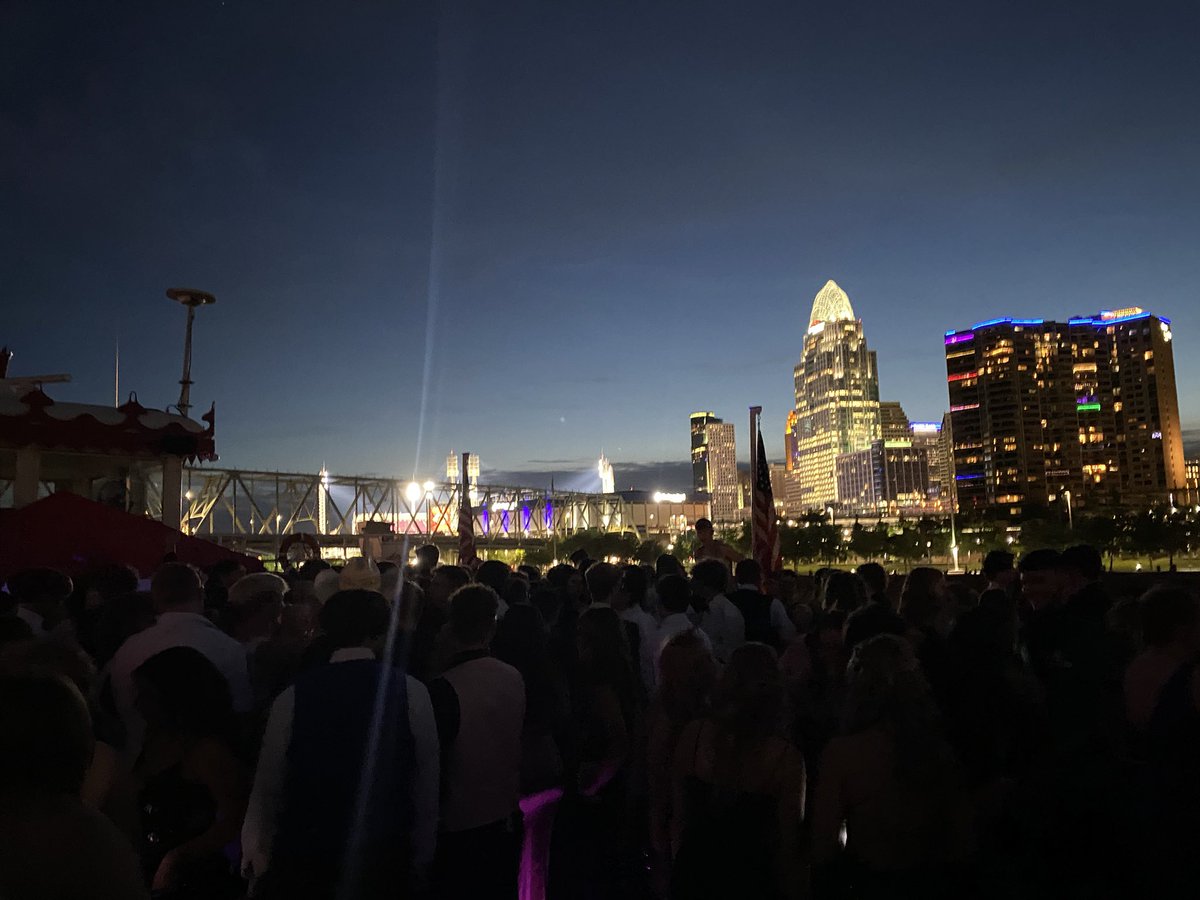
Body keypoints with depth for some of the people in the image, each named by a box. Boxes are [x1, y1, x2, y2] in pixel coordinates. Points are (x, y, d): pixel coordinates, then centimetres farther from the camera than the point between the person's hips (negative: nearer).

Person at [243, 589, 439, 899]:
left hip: (304, 855, 1)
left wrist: (258, 859, 15)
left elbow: (268, 790, -2)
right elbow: (426, 791, -8)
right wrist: (421, 863, 5)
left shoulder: (293, 698, -10)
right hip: (386, 860, 0)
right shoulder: (411, 693, -12)